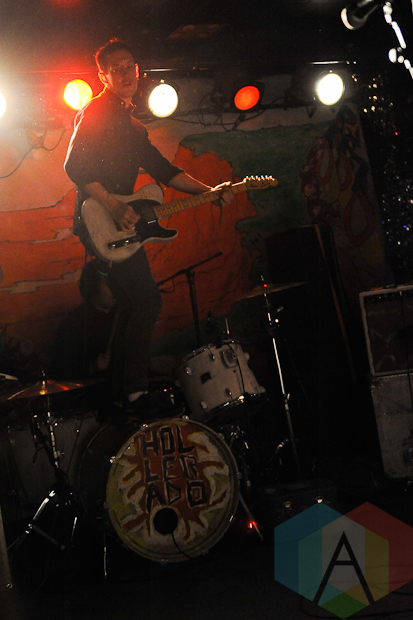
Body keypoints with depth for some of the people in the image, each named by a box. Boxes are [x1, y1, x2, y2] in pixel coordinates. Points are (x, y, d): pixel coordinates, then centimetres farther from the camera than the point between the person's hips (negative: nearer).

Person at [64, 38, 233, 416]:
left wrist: (209, 192, 12)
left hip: (119, 222, 10)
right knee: (147, 301, -13)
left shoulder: (132, 125, 23)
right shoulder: (96, 112, -5)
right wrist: (115, 207, -24)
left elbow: (163, 169, 22)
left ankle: (117, 388, 17)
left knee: (132, 306, 10)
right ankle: (136, 391, -7)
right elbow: (75, 166, -16)